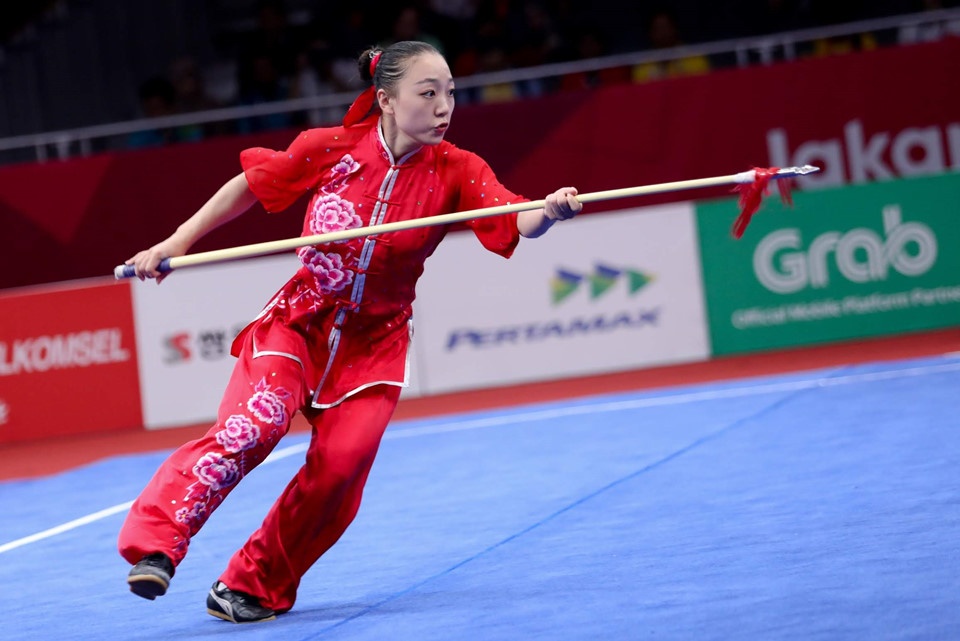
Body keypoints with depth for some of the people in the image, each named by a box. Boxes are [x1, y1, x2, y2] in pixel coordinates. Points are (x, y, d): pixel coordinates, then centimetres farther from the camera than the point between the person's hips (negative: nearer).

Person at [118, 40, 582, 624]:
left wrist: (549, 212, -52)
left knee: (341, 465, -13)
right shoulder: (330, 150, -12)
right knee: (254, 422, -25)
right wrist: (176, 243, 2)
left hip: (374, 344, 1)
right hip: (298, 324, -1)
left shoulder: (455, 172, -12)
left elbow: (515, 221, -29)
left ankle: (256, 586, 5)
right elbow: (249, 186, 3)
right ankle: (156, 542, -21)